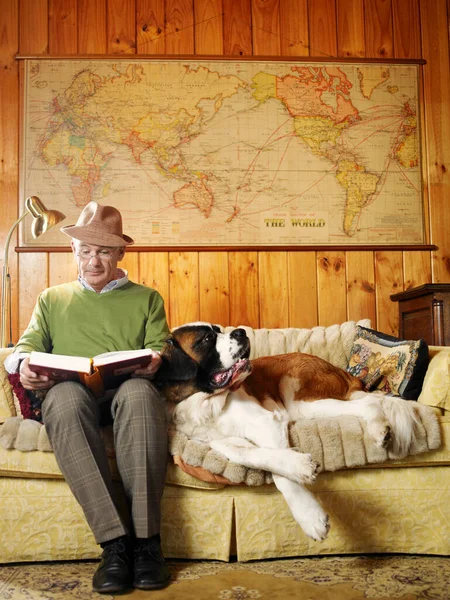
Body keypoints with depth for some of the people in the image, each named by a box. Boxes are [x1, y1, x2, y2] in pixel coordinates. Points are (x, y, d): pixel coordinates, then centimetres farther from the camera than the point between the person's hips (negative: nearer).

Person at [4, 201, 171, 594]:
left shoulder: (146, 298, 25)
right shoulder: (52, 299, 29)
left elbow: (160, 348, 12)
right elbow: (27, 345, 18)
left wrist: (154, 361, -13)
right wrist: (23, 363, -7)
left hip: (129, 390, -1)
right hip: (71, 393, 1)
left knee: (139, 393, -39)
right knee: (64, 397, -38)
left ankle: (146, 539, -36)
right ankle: (115, 542, -38)